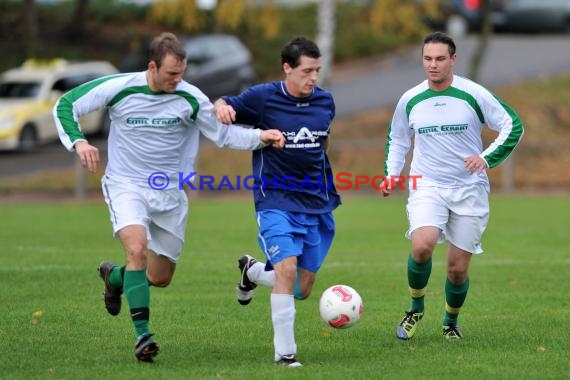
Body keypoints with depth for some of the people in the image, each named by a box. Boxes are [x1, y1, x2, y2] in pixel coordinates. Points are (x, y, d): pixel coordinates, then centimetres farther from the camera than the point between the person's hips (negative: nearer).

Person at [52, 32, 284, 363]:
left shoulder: (191, 98, -9)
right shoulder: (118, 88, -13)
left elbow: (223, 134, 0)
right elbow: (65, 106, -3)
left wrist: (260, 137, -16)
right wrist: (78, 142, -19)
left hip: (170, 193, 3)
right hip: (126, 185, -3)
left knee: (160, 278, 8)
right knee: (137, 248, -30)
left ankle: (114, 277, 42)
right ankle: (143, 334, -24)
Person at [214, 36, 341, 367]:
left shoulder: (325, 101, 4)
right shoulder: (263, 97, -8)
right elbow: (224, 106, 4)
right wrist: (222, 106, -20)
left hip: (316, 204, 5)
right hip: (276, 201, -5)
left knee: (303, 289, 7)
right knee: (287, 267, -25)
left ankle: (251, 271, 39)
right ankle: (285, 351, -16)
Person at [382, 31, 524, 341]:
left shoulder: (474, 95, -7)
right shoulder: (410, 100, 2)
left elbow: (513, 126, -2)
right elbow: (397, 140, 19)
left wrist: (487, 158, -14)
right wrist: (391, 175, 4)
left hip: (469, 190, -1)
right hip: (426, 187, 1)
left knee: (458, 268, 2)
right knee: (422, 246, -27)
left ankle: (451, 322, 31)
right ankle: (416, 307, -2)